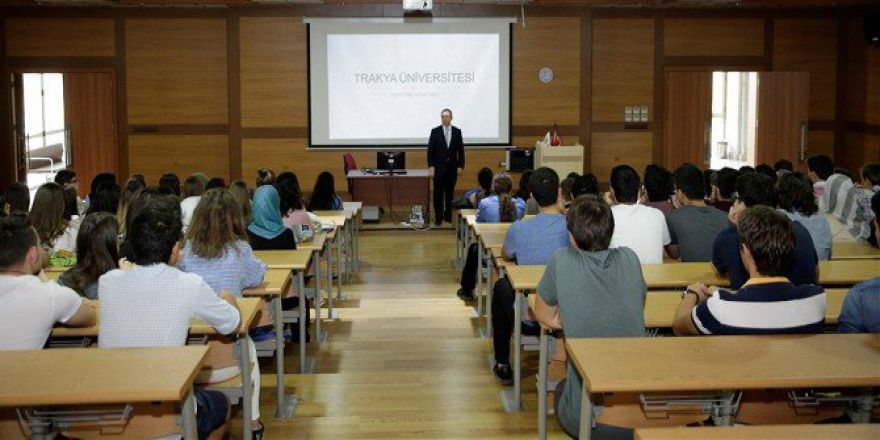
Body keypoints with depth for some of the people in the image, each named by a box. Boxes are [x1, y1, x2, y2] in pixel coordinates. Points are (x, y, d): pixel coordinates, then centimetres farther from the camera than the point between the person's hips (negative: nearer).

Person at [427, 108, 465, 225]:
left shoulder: (457, 131, 4)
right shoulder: (435, 131, 0)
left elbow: (460, 150, 5)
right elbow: (430, 150, -1)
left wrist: (460, 165, -1)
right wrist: (431, 165, -8)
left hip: (452, 167, 1)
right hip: (439, 167, -1)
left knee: (450, 192, 4)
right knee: (438, 193, -1)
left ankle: (448, 215, 12)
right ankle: (438, 217, 4)